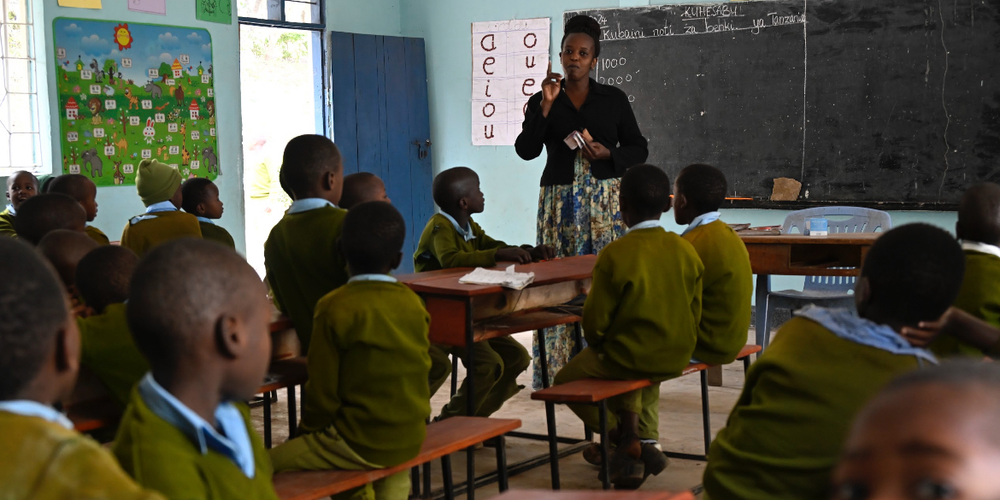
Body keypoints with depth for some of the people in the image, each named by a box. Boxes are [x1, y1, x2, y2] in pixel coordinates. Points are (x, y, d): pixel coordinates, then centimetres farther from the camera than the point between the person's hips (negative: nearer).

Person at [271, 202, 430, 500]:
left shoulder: (335, 308, -13)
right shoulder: (413, 304, 0)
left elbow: (322, 392, -10)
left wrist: (309, 428, 8)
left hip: (362, 444, -6)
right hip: (412, 439, 7)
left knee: (273, 464, 1)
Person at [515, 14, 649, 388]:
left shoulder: (614, 99, 8)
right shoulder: (542, 101, 8)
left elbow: (638, 149, 9)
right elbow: (525, 150, -4)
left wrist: (607, 153, -9)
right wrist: (546, 105, -12)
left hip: (606, 198, 0)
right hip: (560, 200, 0)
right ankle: (557, 372, 1)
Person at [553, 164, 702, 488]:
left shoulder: (614, 255, -18)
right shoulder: (686, 251, -4)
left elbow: (595, 321, -13)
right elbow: (694, 314, 3)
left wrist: (598, 347, 8)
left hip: (628, 357, -6)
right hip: (676, 360, 6)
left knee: (566, 380, 19)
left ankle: (627, 441, 8)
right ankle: (631, 436, 24)